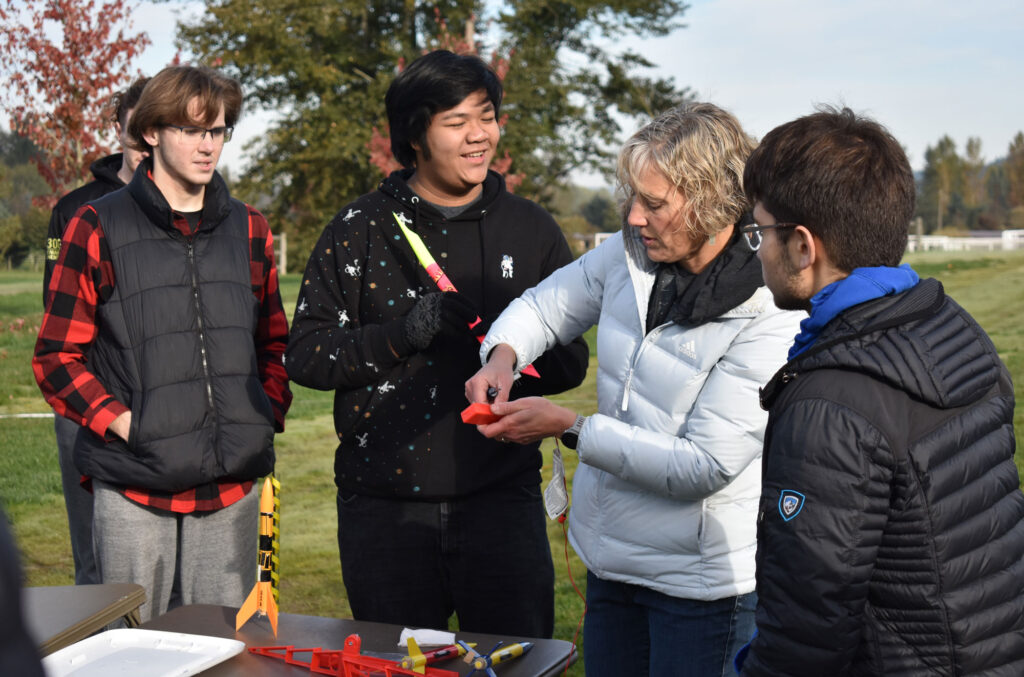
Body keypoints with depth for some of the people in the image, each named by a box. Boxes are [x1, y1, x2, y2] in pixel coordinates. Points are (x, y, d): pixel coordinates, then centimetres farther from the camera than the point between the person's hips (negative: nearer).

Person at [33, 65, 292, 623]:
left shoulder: (248, 230, 12)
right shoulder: (99, 227, 0)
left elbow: (274, 343, 20)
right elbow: (56, 357, 0)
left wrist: (268, 415, 4)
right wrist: (122, 422, -12)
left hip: (232, 486, 3)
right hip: (133, 492, -3)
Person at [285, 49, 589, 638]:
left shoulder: (532, 229, 6)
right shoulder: (358, 230, 2)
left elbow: (572, 359, 8)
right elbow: (305, 355, -1)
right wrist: (401, 335, -16)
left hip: (502, 498, 1)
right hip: (384, 508, 0)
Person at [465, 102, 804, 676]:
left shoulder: (770, 320, -22)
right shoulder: (631, 254, -2)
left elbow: (704, 466, -24)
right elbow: (546, 304, 15)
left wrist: (568, 427, -23)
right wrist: (503, 353, -7)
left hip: (701, 581, -6)